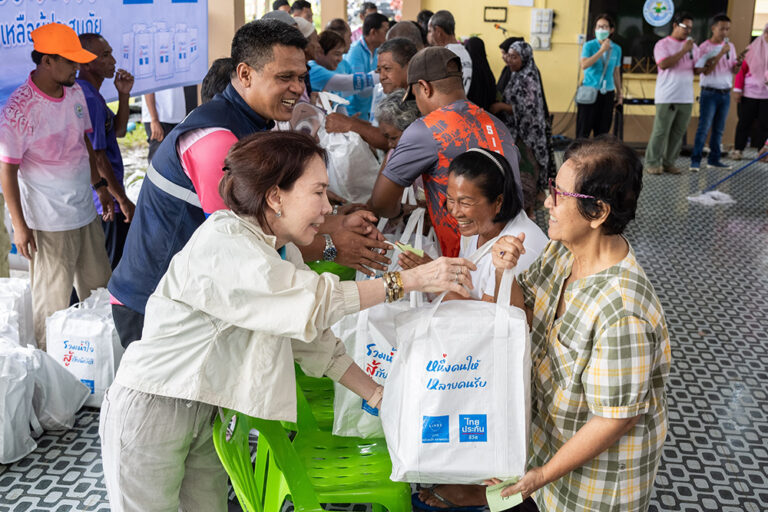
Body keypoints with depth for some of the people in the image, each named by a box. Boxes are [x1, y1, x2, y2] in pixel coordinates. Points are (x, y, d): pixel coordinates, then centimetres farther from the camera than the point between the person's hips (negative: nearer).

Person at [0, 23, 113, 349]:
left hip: (86, 213, 7)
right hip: (49, 223, -7)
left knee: (99, 289, 17)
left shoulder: (75, 92, 3)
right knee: (53, 301, 4)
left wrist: (100, 185, 16)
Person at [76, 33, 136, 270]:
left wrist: (123, 94, 2)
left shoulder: (84, 92, 10)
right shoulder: (89, 100, -22)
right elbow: (97, 158, -23)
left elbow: (118, 130, 16)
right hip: (105, 202, -10)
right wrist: (123, 200, -17)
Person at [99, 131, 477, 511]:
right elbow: (310, 302, -32)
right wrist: (409, 280, -28)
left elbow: (314, 341, 6)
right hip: (150, 411, -7)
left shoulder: (284, 253, 3)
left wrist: (379, 395, 0)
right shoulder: (222, 242, -25)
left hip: (204, 413, 8)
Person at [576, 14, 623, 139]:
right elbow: (584, 65, -19)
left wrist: (619, 93, 18)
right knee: (584, 129, -4)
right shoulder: (589, 45, -3)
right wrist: (602, 50, -16)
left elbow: (616, 72, 17)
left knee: (602, 130, 6)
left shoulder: (616, 49, 9)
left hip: (607, 94, 4)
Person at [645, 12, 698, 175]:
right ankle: (652, 162, 1)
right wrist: (683, 51, -14)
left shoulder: (691, 45, 17)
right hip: (667, 97, -5)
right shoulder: (663, 44, 0)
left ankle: (669, 162, 13)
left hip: (686, 97, 6)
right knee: (660, 131, -7)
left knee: (678, 132, 5)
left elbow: (697, 69, 19)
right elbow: (663, 64, -16)